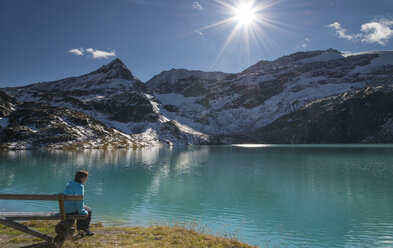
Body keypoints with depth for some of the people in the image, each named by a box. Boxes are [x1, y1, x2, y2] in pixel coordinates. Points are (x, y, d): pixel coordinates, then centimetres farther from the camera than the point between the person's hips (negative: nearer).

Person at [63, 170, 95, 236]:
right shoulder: (79, 186, -19)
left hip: (64, 208, 9)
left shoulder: (70, 184, 11)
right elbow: (79, 201, -22)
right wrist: (82, 212, -8)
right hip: (72, 210, -9)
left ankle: (79, 228, 32)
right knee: (89, 211, 11)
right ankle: (85, 230, 17)